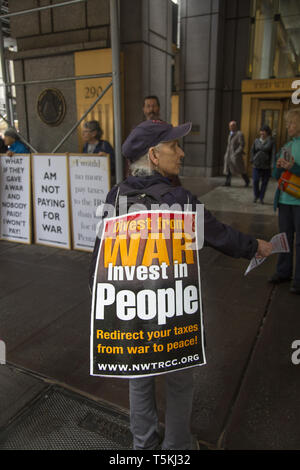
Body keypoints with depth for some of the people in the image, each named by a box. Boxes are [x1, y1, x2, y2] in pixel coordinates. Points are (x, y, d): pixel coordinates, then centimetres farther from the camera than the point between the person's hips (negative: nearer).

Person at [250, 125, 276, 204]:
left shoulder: (271, 141, -3)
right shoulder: (256, 141, 7)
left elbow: (273, 153, -8)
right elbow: (252, 151, 11)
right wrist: (252, 161, -1)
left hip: (266, 166, -2)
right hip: (256, 165, 2)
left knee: (264, 182, 2)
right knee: (255, 181, -9)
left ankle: (261, 198, 16)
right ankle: (256, 195, 14)